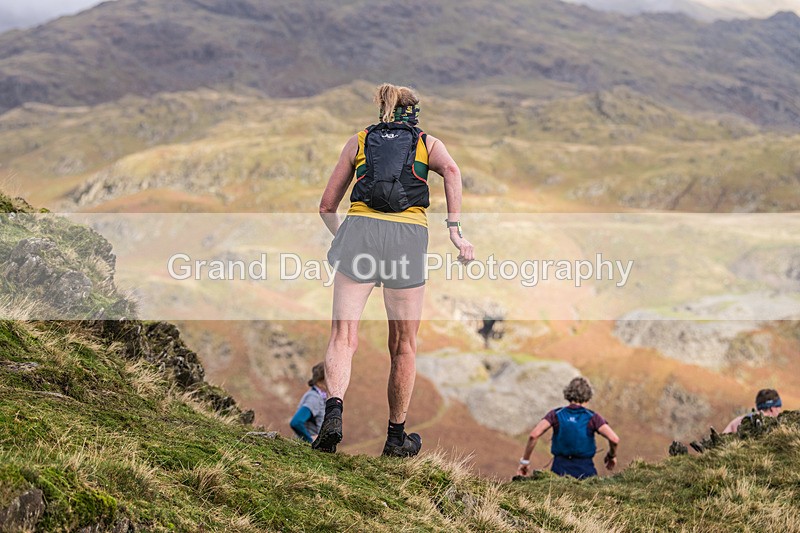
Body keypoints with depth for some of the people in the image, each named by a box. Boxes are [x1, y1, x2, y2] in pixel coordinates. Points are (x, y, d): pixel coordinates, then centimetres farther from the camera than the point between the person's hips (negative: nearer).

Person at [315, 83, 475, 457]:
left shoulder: (358, 141, 23)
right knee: (404, 344, 12)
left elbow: (327, 207, 22)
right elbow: (450, 170, -5)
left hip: (359, 230, 0)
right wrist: (456, 231, -8)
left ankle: (334, 408, -27)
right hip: (409, 237, 0)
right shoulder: (428, 142, 21)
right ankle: (396, 437, 20)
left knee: (343, 336, -1)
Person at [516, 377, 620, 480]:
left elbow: (534, 435, -8)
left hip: (560, 469, 1)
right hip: (585, 470, -1)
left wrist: (525, 461, 1)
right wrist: (612, 455, 14)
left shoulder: (556, 415, 6)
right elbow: (614, 439, -7)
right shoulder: (592, 418, 4)